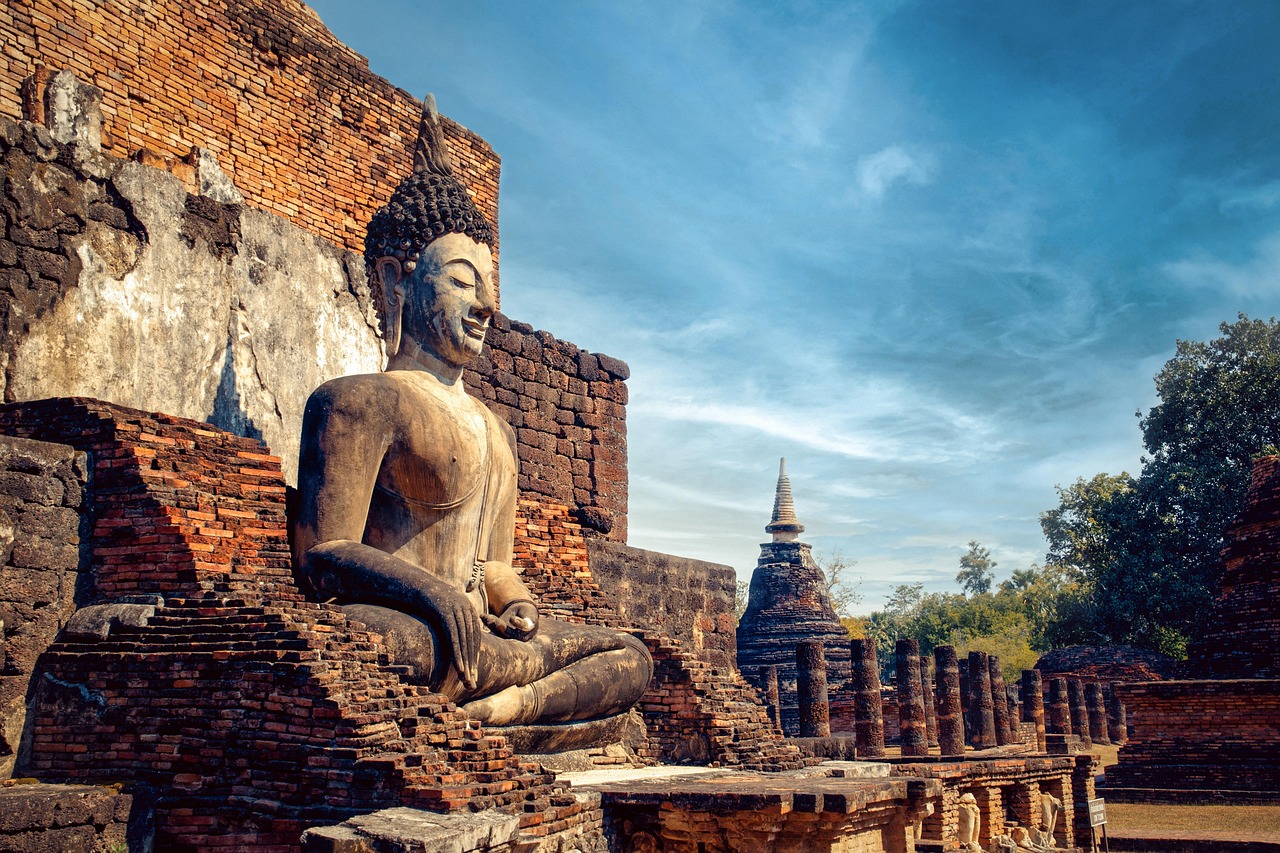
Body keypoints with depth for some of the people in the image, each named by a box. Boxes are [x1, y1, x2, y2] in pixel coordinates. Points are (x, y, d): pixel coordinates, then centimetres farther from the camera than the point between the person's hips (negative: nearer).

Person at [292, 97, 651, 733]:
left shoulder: (495, 430, 27)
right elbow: (323, 555, -9)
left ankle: (498, 708, -23)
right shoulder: (362, 400, 1)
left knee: (632, 658, -1)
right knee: (401, 643, -43)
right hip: (407, 626, -9)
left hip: (479, 635, 9)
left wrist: (518, 607, 3)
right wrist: (431, 592, -24)